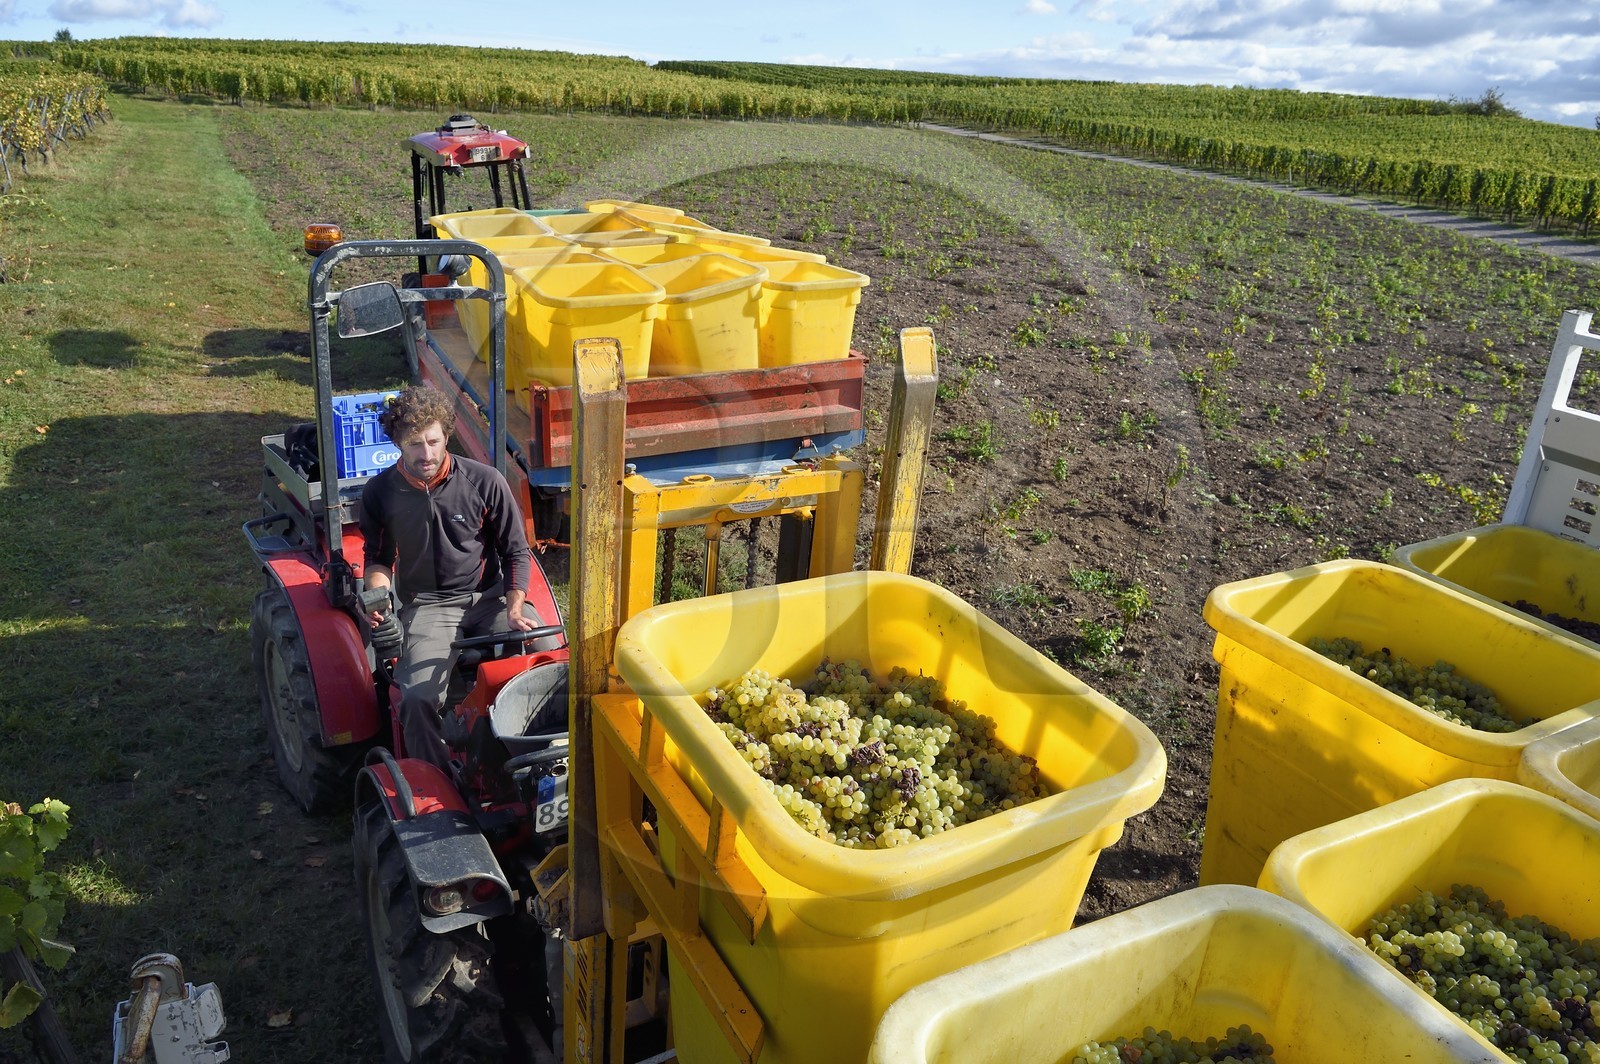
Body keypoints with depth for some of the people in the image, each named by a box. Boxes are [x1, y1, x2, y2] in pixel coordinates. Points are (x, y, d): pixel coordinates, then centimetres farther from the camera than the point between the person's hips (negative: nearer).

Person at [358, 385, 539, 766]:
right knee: (418, 698, -27)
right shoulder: (380, 493, -1)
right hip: (426, 606, 0)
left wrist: (514, 609, -13)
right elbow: (378, 558, 14)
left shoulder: (485, 481, -7)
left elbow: (516, 552, 2)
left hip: (489, 596, 0)